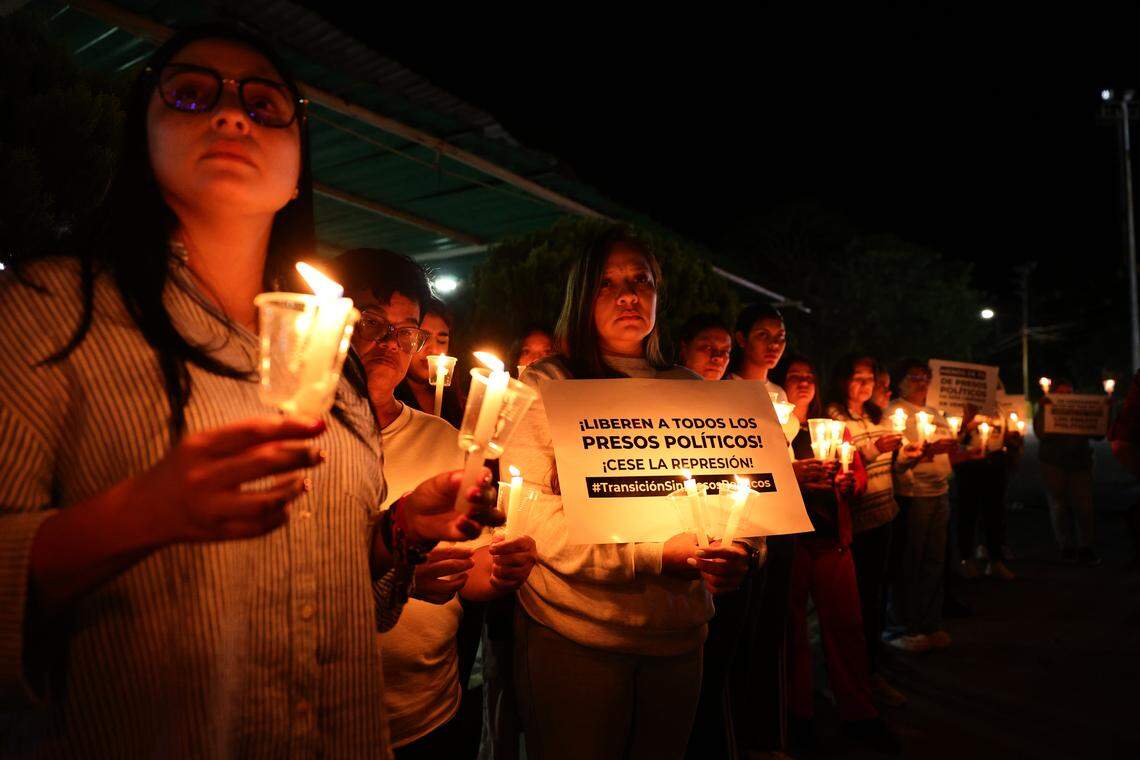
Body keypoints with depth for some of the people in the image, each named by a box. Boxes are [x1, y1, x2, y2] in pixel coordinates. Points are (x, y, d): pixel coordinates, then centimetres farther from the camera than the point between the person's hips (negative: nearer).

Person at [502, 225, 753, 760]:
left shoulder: (689, 389, 8)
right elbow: (531, 514, -16)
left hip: (677, 638, 5)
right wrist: (654, 555, -24)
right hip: (574, 639, -4)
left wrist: (731, 554, -12)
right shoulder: (545, 386, -6)